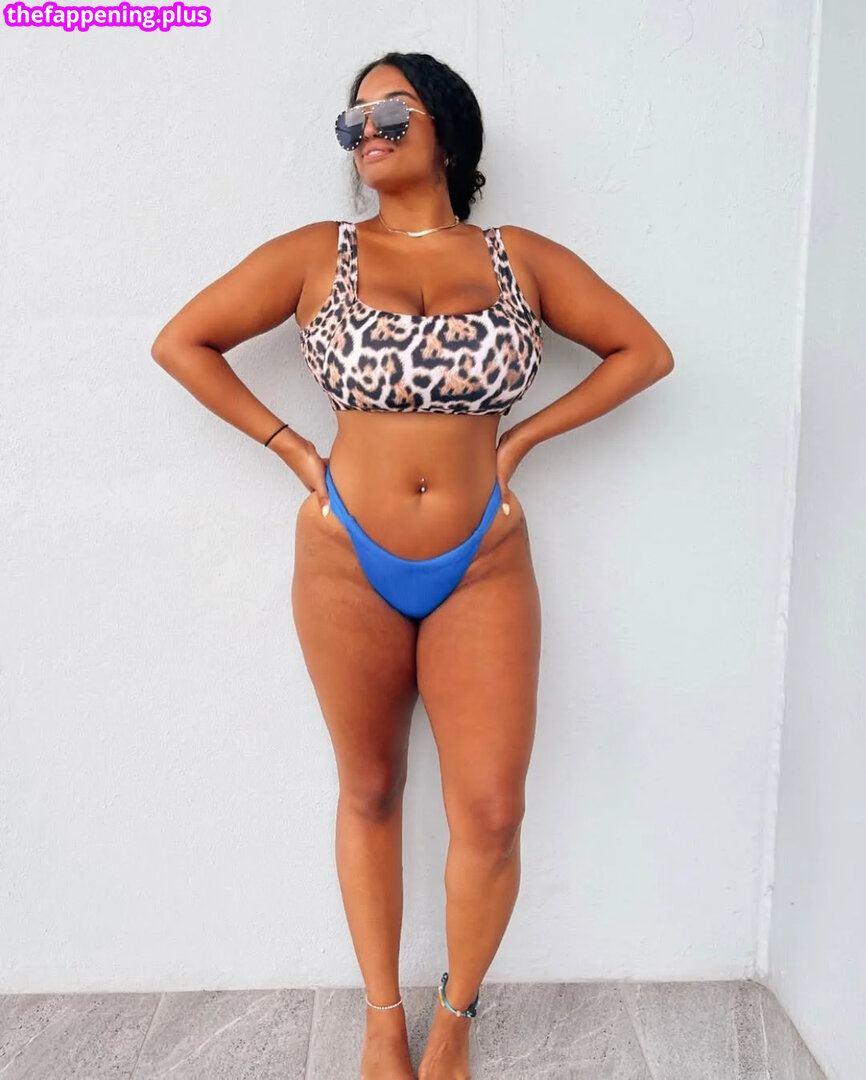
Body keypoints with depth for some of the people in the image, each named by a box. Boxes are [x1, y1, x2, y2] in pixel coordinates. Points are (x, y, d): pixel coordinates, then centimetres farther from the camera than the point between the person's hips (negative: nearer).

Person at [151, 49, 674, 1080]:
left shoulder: (522, 258, 4)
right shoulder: (317, 254, 2)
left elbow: (644, 351, 9)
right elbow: (180, 342, 6)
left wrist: (520, 440, 1)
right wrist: (295, 451, -1)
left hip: (484, 567, 1)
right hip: (348, 565, 0)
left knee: (491, 814, 0)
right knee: (370, 794, 13)